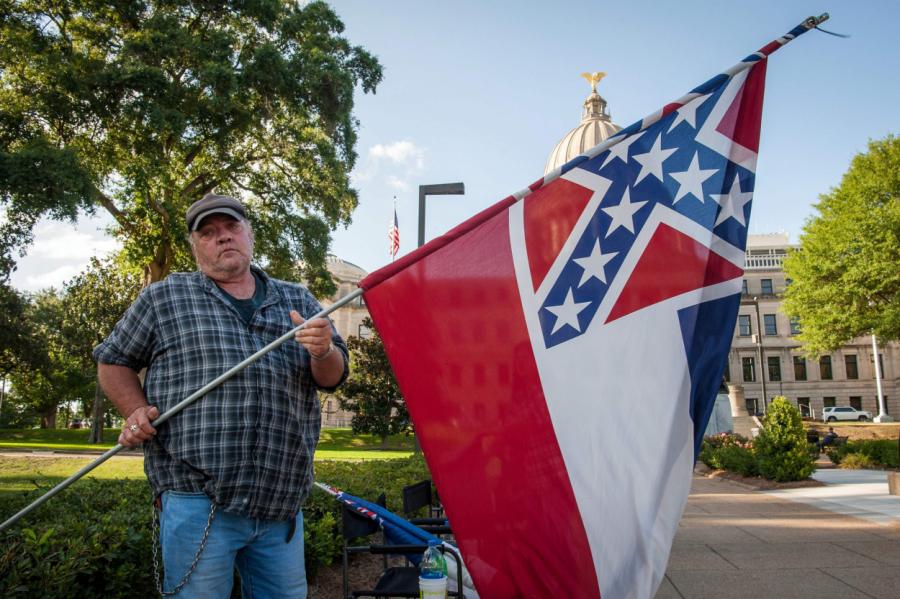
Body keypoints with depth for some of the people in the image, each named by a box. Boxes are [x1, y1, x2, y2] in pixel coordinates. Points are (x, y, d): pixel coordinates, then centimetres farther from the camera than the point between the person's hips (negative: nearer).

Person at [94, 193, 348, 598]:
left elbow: (333, 379, 10)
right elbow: (113, 361, 16)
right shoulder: (164, 298, 8)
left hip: (281, 503, 3)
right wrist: (137, 412, -2)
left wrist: (323, 351, -14)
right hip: (198, 501, -3)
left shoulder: (298, 301, 13)